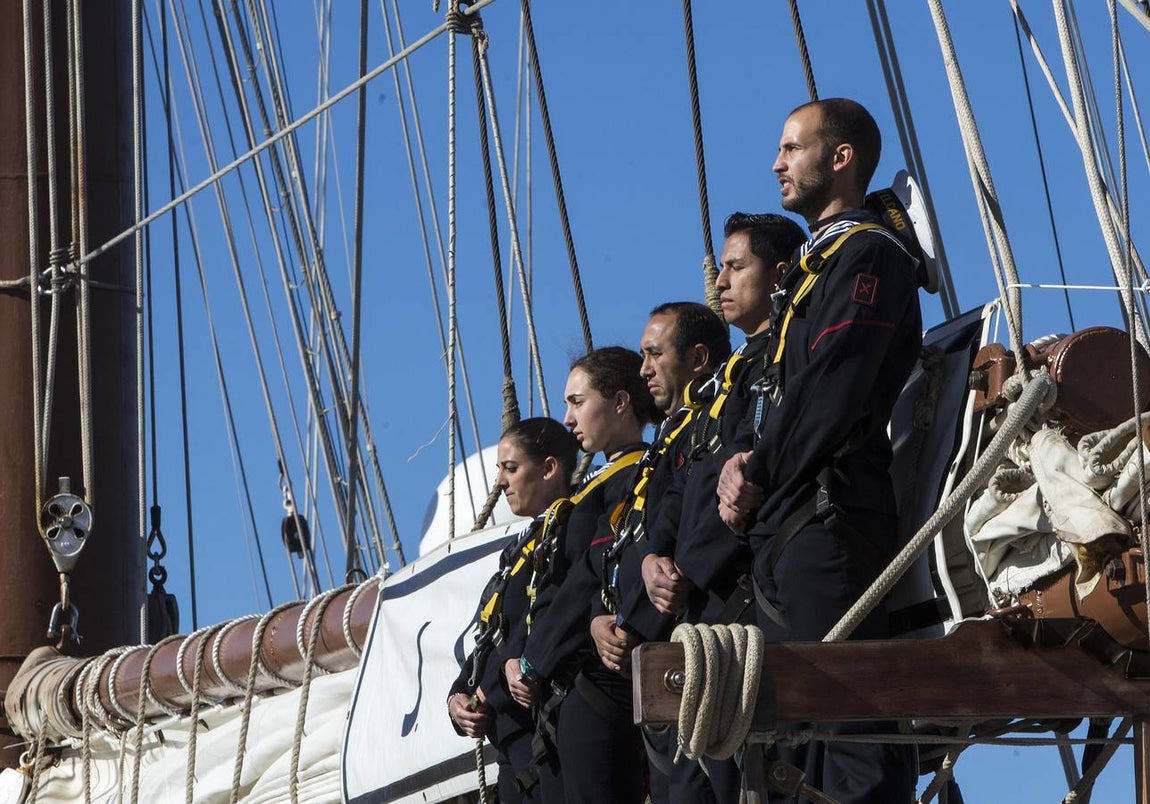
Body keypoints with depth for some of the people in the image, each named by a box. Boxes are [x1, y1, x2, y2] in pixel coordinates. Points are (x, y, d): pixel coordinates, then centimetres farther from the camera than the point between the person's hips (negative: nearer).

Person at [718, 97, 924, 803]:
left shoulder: (867, 255, -5)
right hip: (784, 528, 11)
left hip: (828, 516, -10)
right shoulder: (816, 264, 25)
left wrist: (758, 479, -9)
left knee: (849, 723, -14)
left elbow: (830, 394, -17)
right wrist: (746, 461, 6)